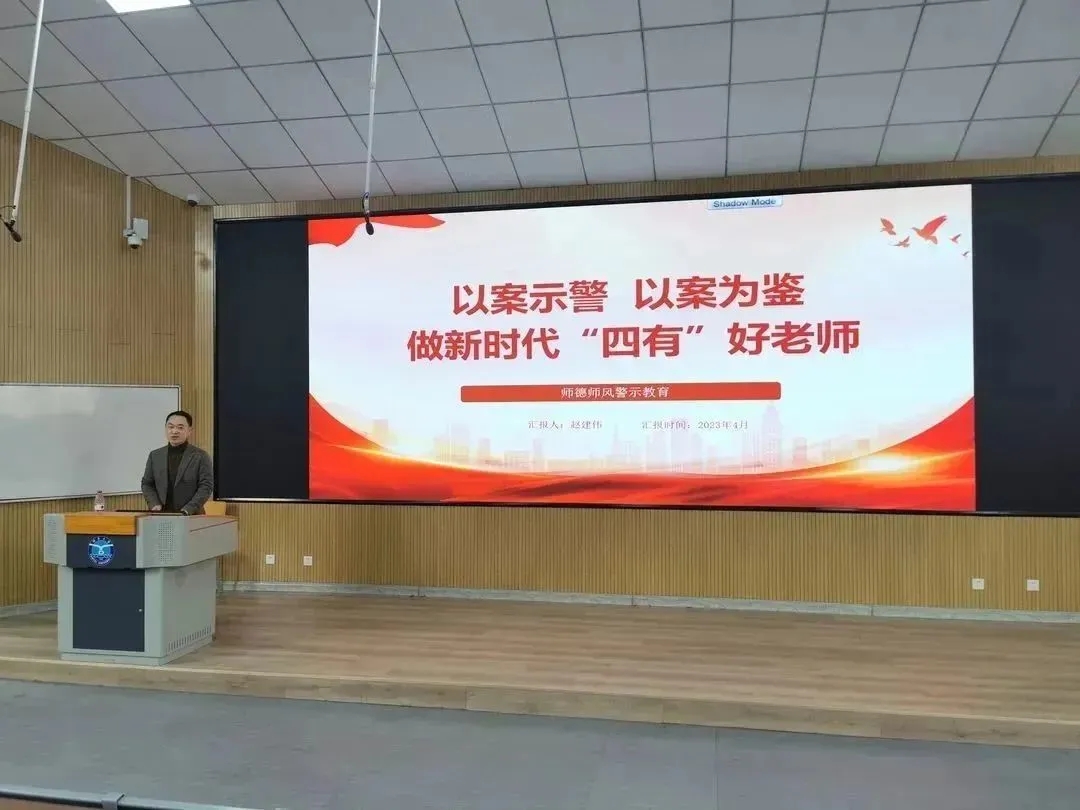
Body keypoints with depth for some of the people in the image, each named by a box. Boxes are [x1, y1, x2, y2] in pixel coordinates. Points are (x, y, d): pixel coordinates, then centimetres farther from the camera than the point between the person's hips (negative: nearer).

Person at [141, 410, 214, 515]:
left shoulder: (201, 456, -1)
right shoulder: (154, 455, 12)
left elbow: (206, 486, -5)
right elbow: (147, 484, 15)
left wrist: (187, 510, -15)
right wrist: (155, 505, -2)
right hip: (161, 516, 3)